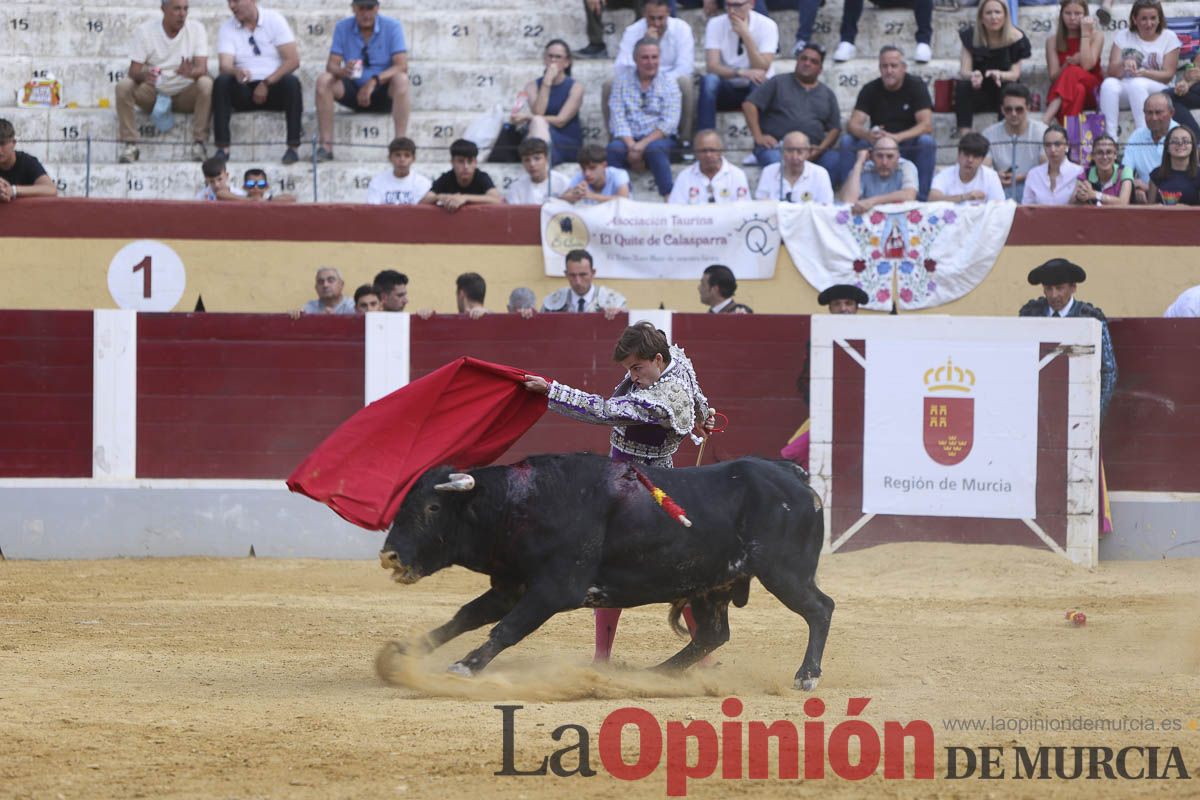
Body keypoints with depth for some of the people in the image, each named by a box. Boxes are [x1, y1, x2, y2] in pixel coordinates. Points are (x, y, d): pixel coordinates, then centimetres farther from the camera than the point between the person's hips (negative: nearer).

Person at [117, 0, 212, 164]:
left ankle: (199, 143, -27)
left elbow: (202, 69, -17)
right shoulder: (144, 31, -7)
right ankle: (129, 145, -24)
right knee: (123, 86, -27)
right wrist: (144, 75, -37)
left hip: (184, 95, 0)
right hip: (153, 94, 0)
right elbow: (133, 71, -12)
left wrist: (191, 72, -41)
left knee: (206, 84, -31)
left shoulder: (196, 29, -6)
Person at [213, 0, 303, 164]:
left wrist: (266, 84, -16)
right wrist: (236, 72, -34)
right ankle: (222, 149, -32)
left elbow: (293, 60, -8)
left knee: (292, 82, -33)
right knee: (221, 82, -28)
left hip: (274, 87, -1)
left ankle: (293, 148, -32)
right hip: (244, 91, 1)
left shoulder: (274, 20, 0)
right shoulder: (227, 28, 5)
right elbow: (225, 65, -10)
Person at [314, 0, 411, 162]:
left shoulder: (392, 27, -8)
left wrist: (374, 81, -32)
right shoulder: (343, 28, 0)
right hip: (354, 92, 2)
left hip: (384, 94, -2)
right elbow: (331, 65, -7)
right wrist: (342, 71, -32)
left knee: (401, 80, -33)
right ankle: (325, 146, -28)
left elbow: (401, 66, -17)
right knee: (323, 80, -23)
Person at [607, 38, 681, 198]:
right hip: (628, 139, 1)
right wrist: (632, 147, -16)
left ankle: (670, 197, -37)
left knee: (654, 149, -36)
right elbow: (618, 119, 0)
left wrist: (642, 145, -17)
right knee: (614, 148, -33)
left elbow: (669, 123, -4)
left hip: (658, 139, -1)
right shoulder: (621, 82, 11)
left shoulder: (669, 84, 7)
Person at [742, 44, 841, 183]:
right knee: (775, 160, -39)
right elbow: (749, 105, 7)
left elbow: (834, 129, 14)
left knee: (834, 161, -31)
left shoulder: (828, 94, 22)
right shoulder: (778, 83, 15)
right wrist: (758, 137, -5)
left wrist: (821, 148, -7)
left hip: (813, 150, 2)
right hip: (776, 145, -2)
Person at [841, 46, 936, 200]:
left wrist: (897, 137, -35)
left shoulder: (916, 86, -7)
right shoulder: (870, 89, -1)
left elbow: (926, 125, -18)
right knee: (847, 141, -24)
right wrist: (867, 134, -37)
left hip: (908, 146, -2)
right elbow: (853, 124, -11)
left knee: (927, 142, -33)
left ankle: (921, 197, -27)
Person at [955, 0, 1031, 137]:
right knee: (962, 86, -31)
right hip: (979, 93, 1)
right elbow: (963, 71, -11)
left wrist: (999, 75, -36)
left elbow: (1015, 73, -12)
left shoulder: (1015, 37, -8)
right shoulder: (971, 36, -5)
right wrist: (973, 75, -37)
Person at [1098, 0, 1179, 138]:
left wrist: (1144, 72, -21)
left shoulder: (1169, 37, 5)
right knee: (1109, 84, -31)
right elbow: (1112, 72, 1)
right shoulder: (1123, 37, 11)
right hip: (1124, 91, 2)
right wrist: (1124, 64, -23)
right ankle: (1110, 136, -39)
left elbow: (1168, 75, -2)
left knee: (1137, 84, -36)